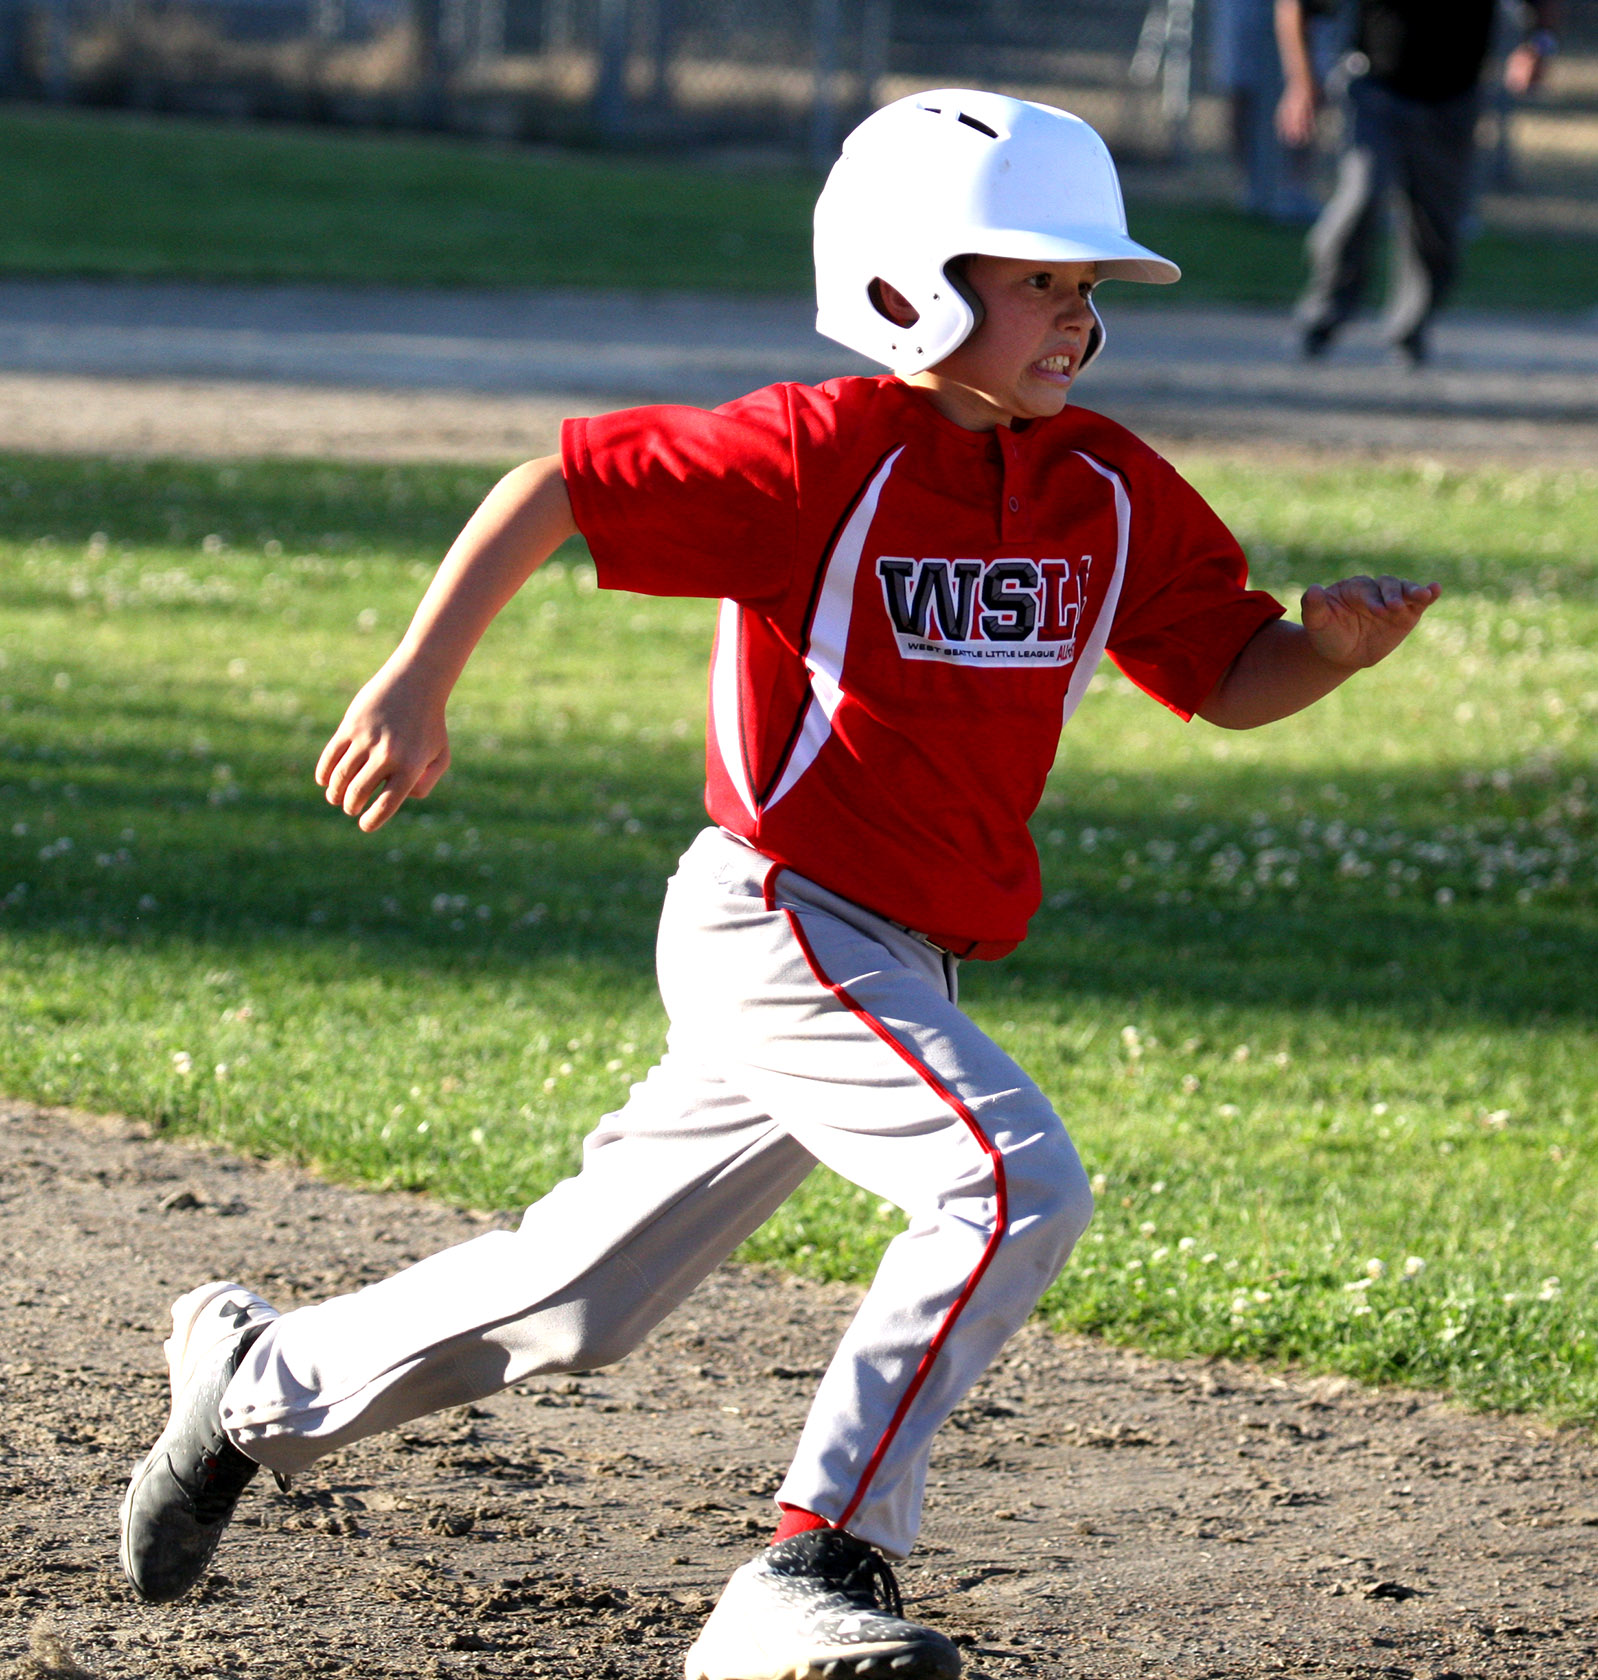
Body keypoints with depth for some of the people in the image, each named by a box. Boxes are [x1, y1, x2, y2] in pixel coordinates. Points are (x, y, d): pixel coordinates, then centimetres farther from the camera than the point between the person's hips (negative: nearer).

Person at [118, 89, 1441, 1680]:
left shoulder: (1112, 492, 4)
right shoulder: (824, 454, -15)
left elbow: (1230, 680, 11)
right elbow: (557, 486, -12)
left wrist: (1336, 646, -11)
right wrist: (416, 684, -17)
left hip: (892, 964, 8)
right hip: (778, 927, -8)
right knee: (1014, 1184, -24)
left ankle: (261, 1379, 35)